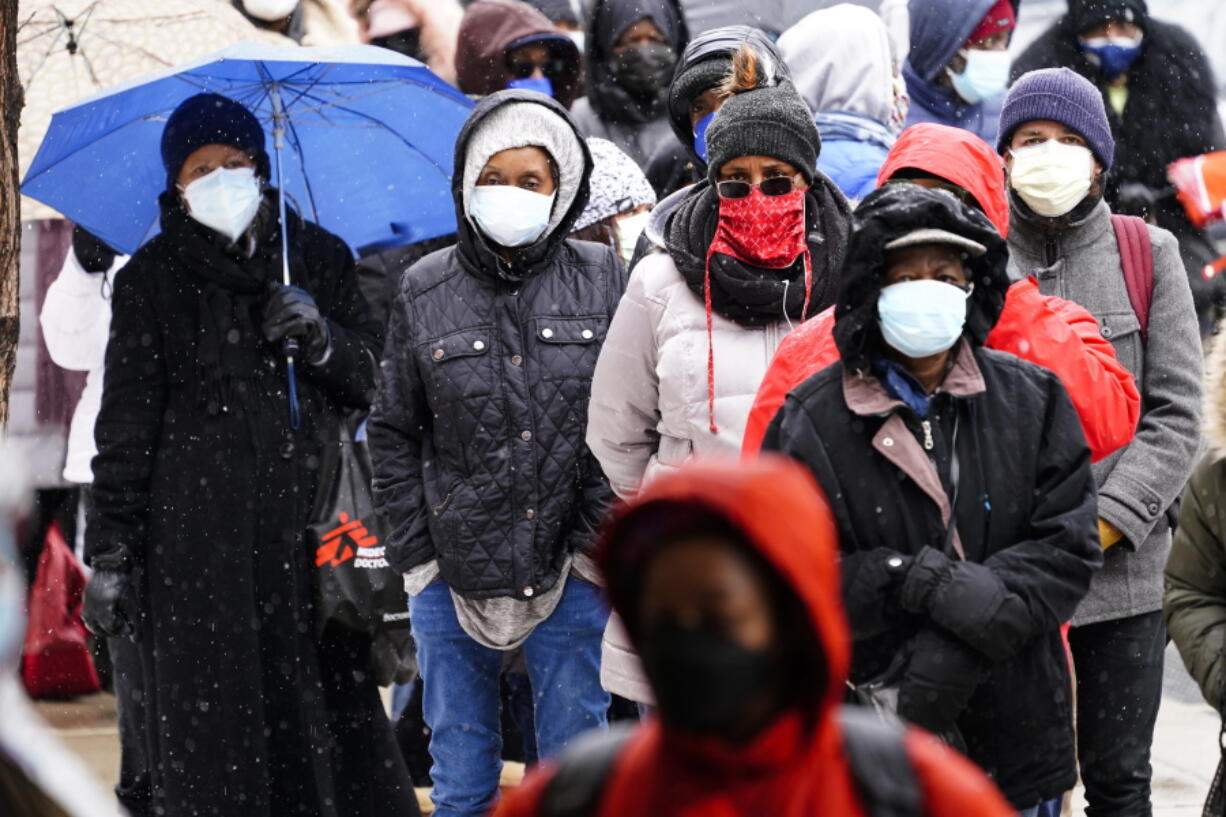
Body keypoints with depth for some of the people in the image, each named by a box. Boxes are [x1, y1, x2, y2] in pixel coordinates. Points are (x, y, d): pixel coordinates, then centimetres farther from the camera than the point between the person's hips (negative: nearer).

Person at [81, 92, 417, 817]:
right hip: (199, 533, -2)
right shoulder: (151, 280, 6)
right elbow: (127, 422, 4)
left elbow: (372, 380, 14)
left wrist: (322, 340, -8)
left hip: (308, 522, 2)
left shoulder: (320, 259, 12)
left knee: (336, 708, -4)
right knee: (212, 725, -5)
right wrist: (111, 551, -2)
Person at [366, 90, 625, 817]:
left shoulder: (602, 280, 2)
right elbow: (394, 433, 9)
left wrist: (603, 533, -6)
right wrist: (417, 554, 2)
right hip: (454, 576, 1)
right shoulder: (425, 291, 4)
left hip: (569, 573, -1)